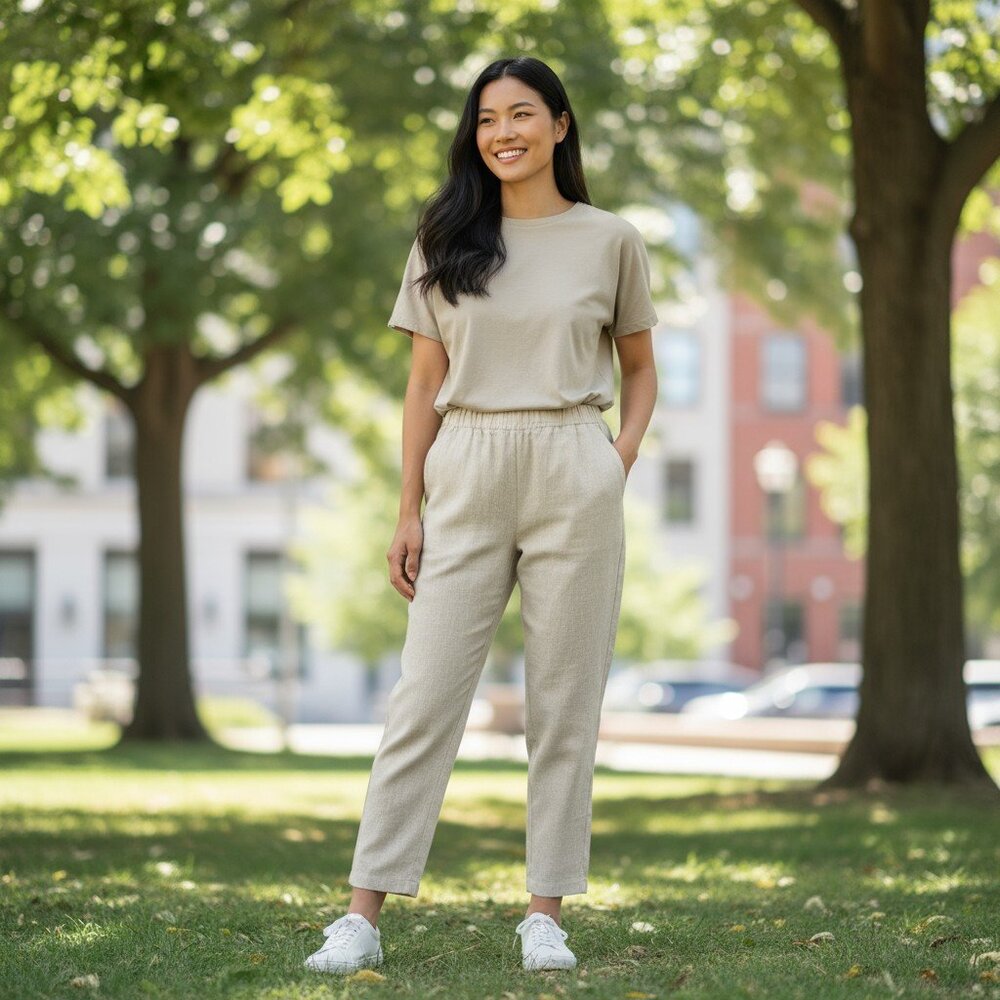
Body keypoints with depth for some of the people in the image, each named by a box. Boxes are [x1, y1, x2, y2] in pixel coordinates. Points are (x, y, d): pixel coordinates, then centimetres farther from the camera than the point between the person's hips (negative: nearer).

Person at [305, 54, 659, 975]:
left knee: (565, 701, 2)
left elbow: (639, 369, 16)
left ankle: (547, 915, 10)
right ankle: (364, 914, -1)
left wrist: (622, 459, -1)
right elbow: (424, 384, 8)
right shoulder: (445, 241, 8)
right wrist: (410, 510, 3)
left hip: (573, 478, 0)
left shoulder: (611, 241, 6)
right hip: (466, 476, 1)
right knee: (426, 693, -3)